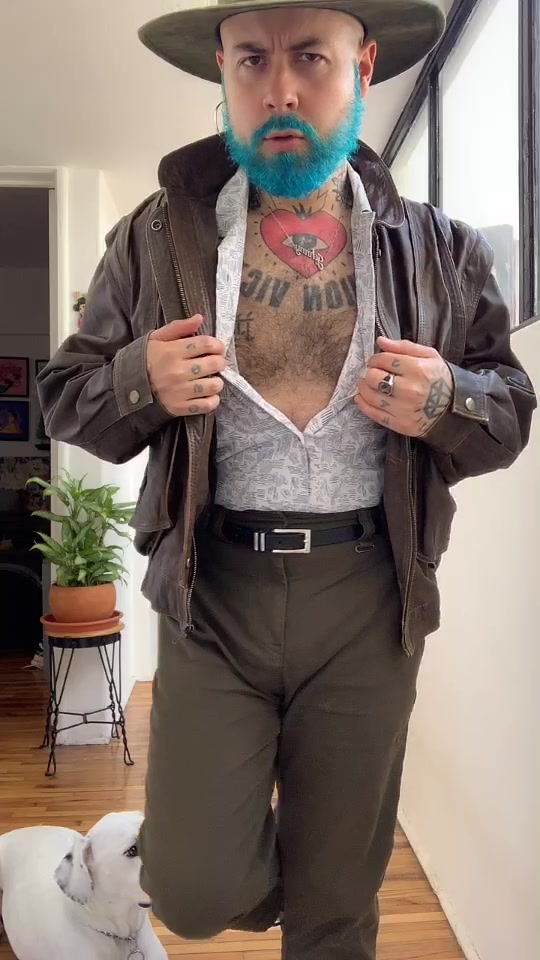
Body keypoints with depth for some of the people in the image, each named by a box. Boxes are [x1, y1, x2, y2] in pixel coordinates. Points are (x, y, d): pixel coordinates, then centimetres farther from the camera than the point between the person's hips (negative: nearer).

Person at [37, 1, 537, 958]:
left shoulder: (436, 247, 4)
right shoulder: (158, 236, 2)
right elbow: (66, 397, 7)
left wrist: (446, 401, -14)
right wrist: (140, 379, -16)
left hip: (367, 597, 1)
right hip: (212, 588, 0)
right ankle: (255, 860, 38)